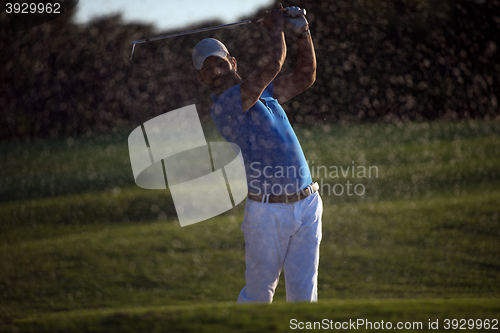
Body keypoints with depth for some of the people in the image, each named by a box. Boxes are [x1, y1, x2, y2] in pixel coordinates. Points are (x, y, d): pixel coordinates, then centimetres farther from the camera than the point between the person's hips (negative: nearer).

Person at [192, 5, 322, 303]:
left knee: (304, 292, 5)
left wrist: (303, 32, 5)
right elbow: (272, 65, -17)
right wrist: (277, 25, 0)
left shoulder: (260, 91, 15)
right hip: (267, 212, -6)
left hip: (307, 206, 6)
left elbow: (305, 78, 16)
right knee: (259, 292, 4)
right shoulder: (222, 106, -13)